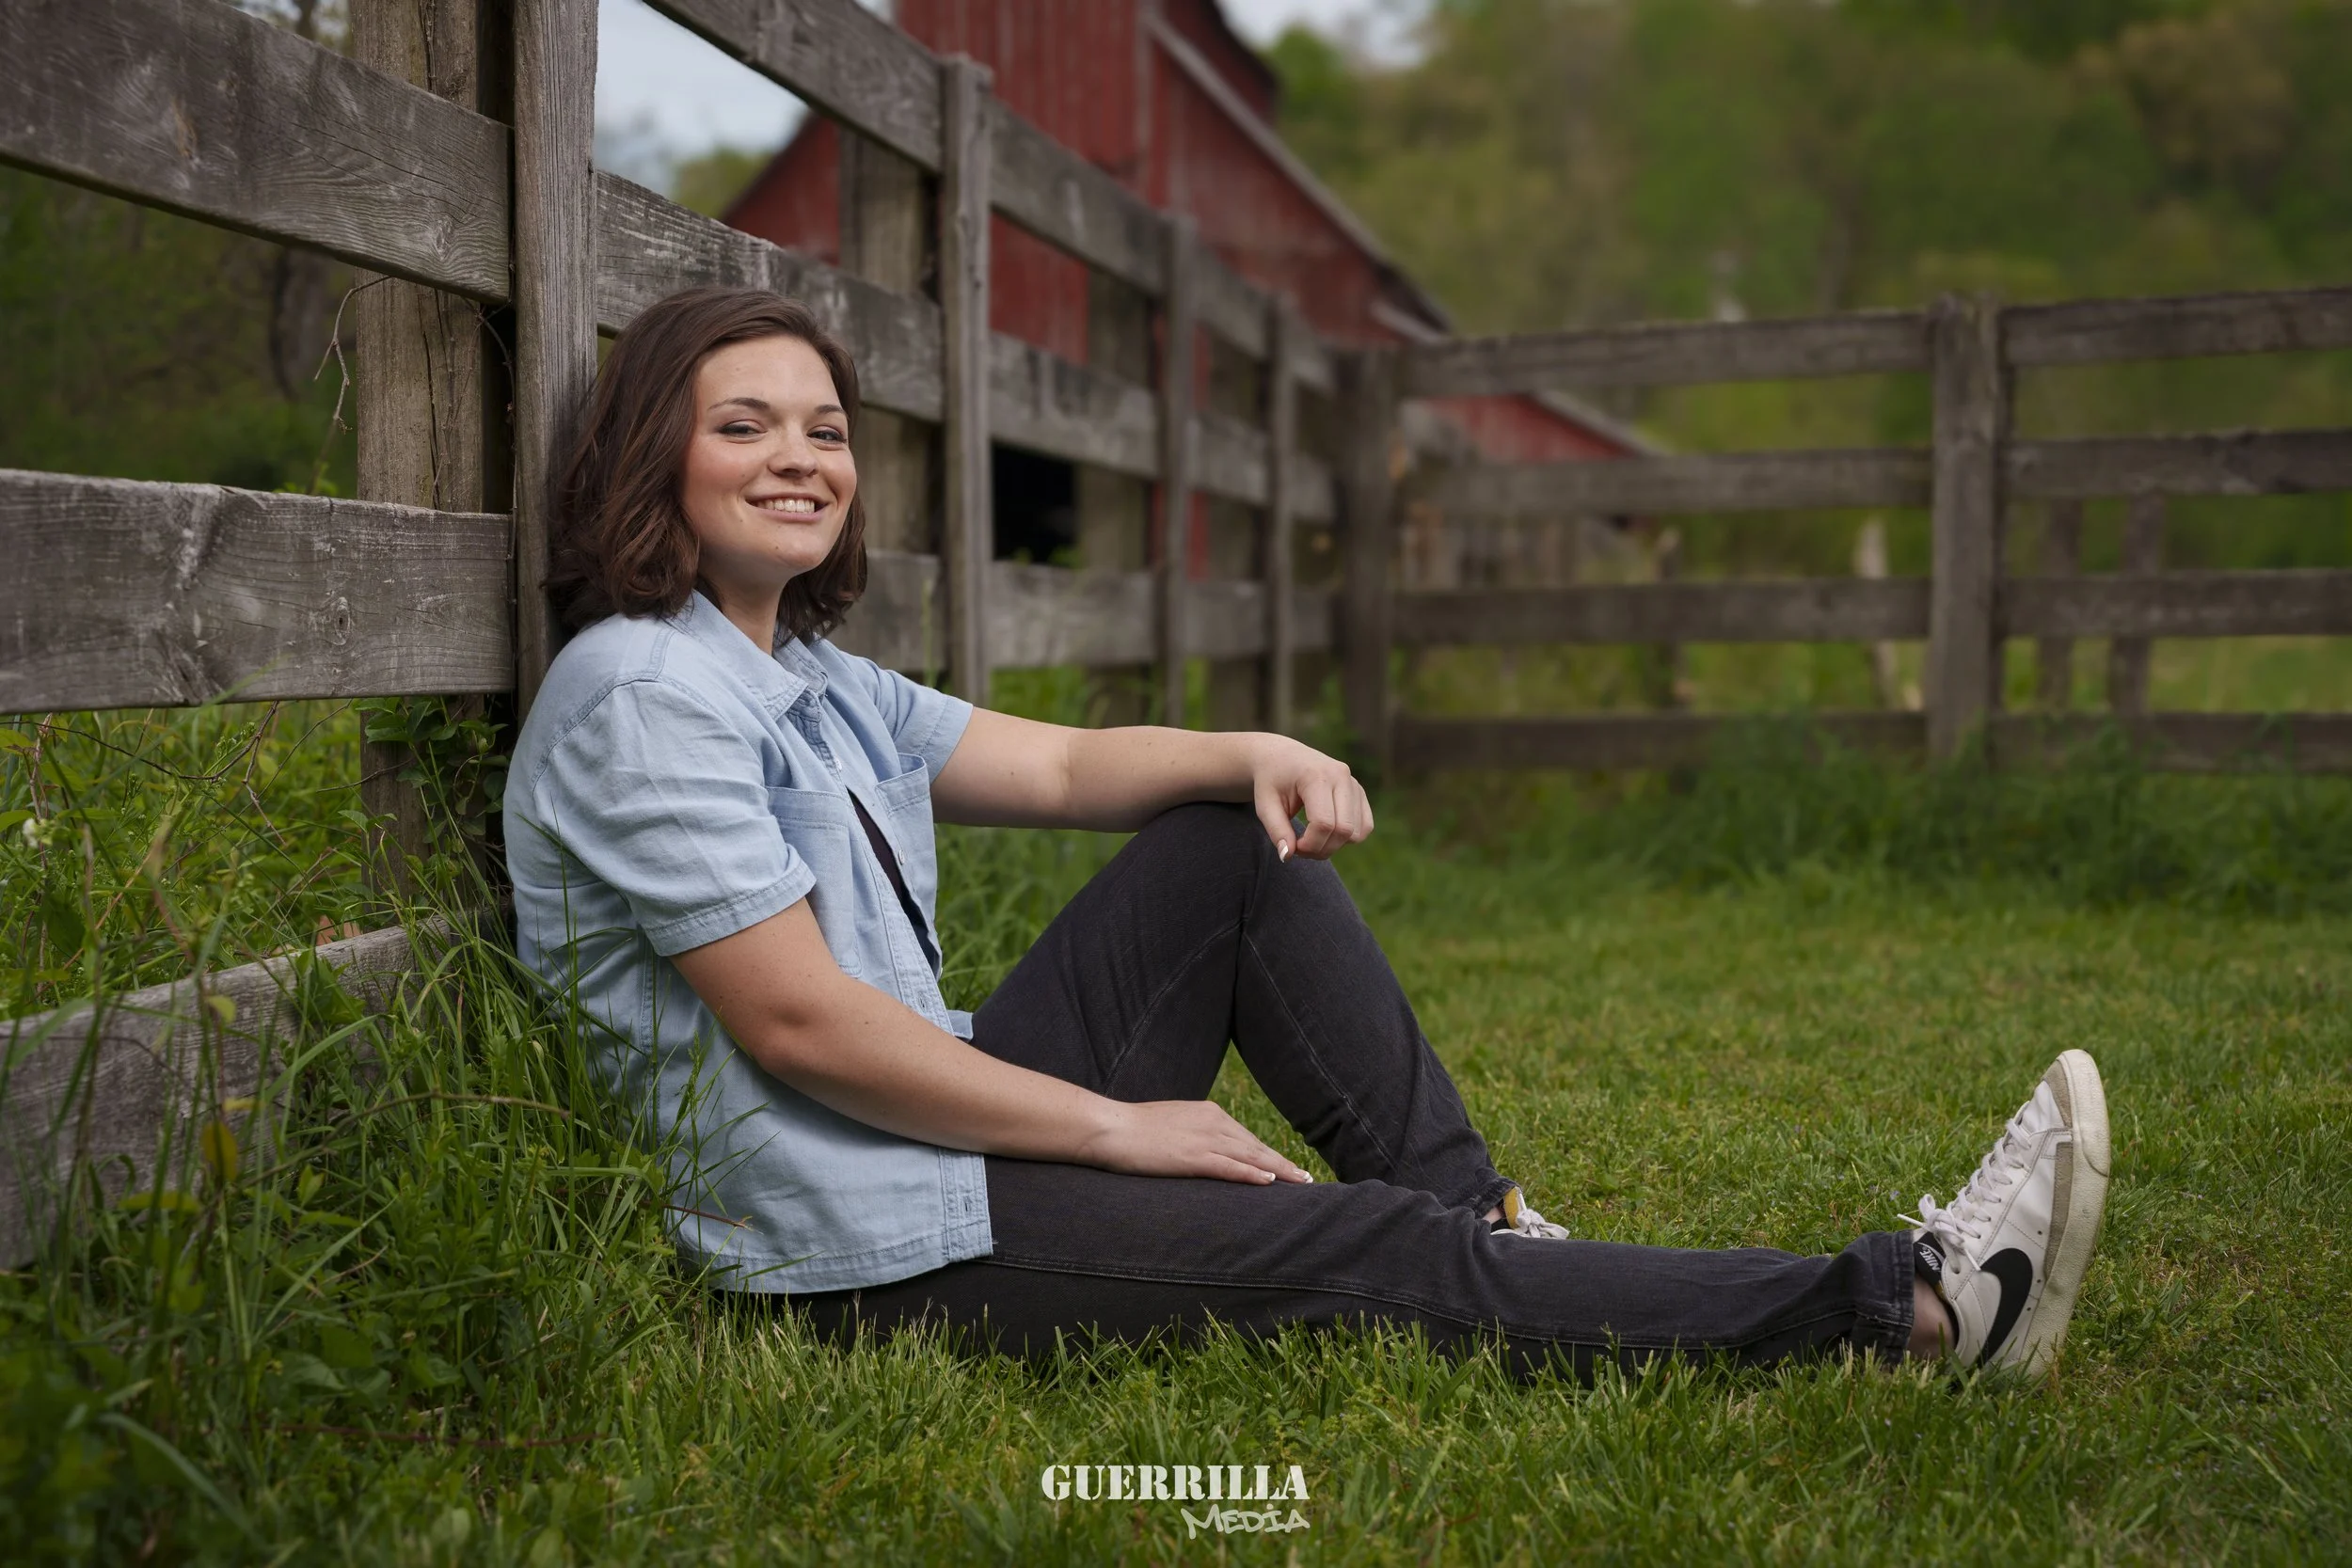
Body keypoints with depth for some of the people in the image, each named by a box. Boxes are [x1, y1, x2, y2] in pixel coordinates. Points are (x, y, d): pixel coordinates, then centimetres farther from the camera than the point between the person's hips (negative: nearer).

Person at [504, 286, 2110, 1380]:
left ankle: (1491, 1221, 3)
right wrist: (1119, 1128, -17)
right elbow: (798, 1019, -22)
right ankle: (1910, 1303, -9)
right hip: (875, 1242, -9)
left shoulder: (810, 677, 14)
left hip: (954, 1123, 9)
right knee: (1384, 1257, -14)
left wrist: (1260, 757, -9)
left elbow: (1063, 767, 12)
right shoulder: (643, 692, -15)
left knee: (1241, 843, 5)